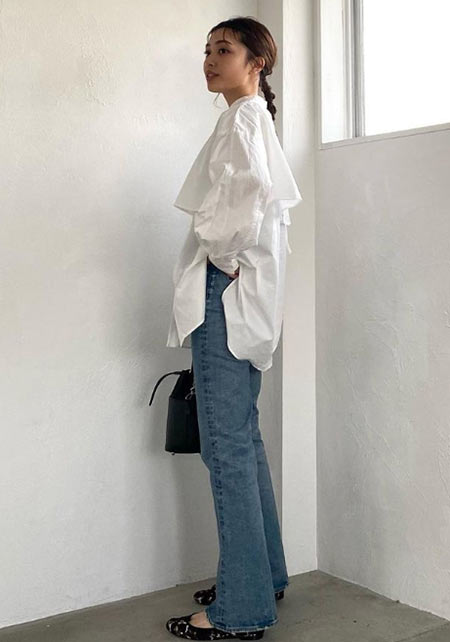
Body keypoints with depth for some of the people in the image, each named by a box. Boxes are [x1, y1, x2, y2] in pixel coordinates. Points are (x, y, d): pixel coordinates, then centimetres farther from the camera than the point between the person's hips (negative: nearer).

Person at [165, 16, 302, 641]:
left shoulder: (241, 120, -10)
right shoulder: (257, 120, 21)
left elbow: (254, 193, -27)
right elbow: (281, 197, 25)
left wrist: (224, 255, -14)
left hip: (225, 292, -11)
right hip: (246, 294, 11)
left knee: (227, 445, -7)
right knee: (243, 437, 15)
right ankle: (264, 575, 26)